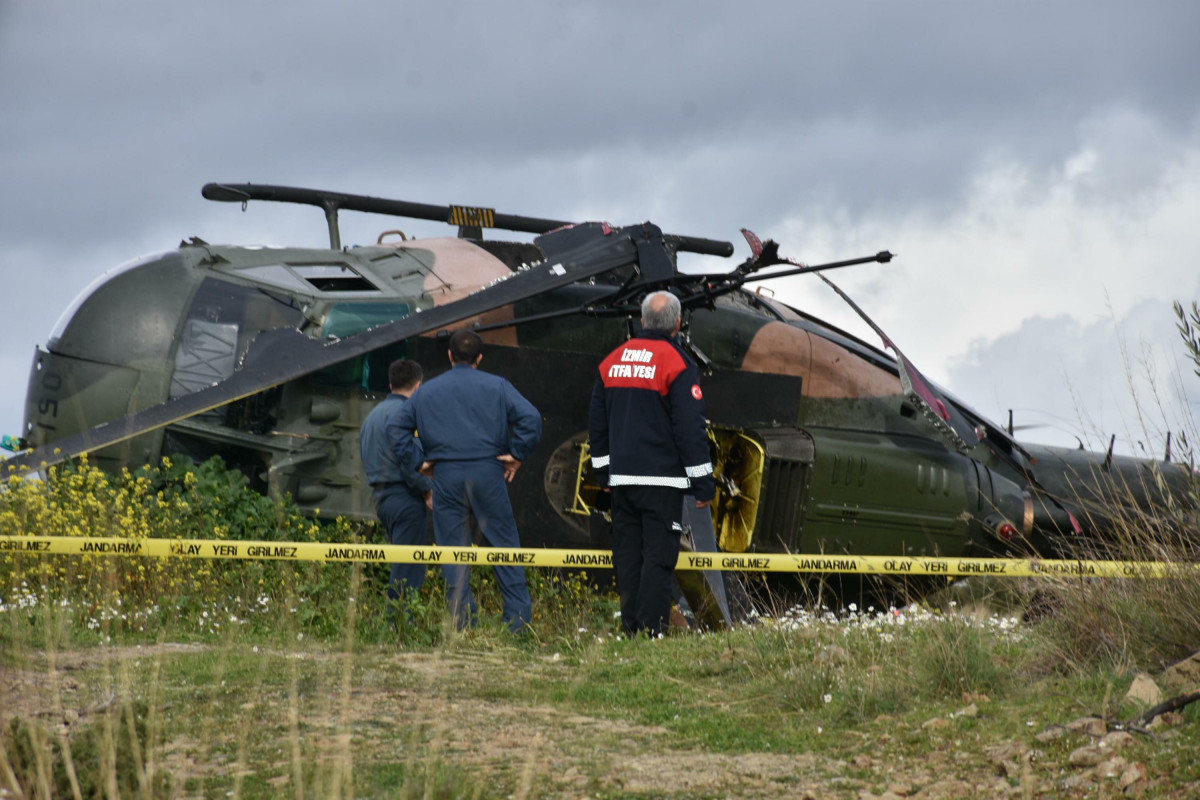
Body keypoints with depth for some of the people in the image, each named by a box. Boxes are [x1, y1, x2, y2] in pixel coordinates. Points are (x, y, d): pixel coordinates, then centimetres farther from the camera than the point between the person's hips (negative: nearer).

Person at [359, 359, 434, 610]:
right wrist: (427, 489, -8)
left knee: (403, 567, 14)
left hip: (380, 495, 9)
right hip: (404, 497, -9)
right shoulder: (402, 413, -12)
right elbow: (409, 461, -20)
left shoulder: (373, 415, 19)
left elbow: (367, 458, 23)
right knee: (409, 571, -8)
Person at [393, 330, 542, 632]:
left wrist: (419, 462, 12)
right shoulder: (496, 386, 5)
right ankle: (519, 619, 0)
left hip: (446, 476, 2)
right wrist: (517, 455, 0)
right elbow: (530, 418, -7)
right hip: (487, 471, -2)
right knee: (505, 544, 4)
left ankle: (463, 623, 3)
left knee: (453, 549, 5)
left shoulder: (426, 392, 13)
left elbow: (400, 429, 12)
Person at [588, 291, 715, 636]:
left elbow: (597, 422, 17)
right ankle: (652, 629, -11)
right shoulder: (677, 364, -8)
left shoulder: (612, 361, 11)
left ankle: (631, 627, 8)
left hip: (621, 477, 6)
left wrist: (603, 470, 24)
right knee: (659, 555, -6)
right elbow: (690, 428, -10)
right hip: (662, 478, -6)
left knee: (627, 553, 9)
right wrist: (703, 483, -6)